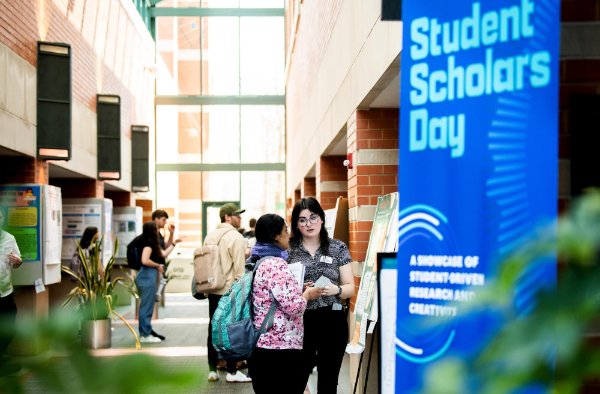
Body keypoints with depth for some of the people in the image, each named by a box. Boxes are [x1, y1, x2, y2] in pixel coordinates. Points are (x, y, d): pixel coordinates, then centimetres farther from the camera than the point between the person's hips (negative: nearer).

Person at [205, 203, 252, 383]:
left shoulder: (210, 236, 9)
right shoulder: (236, 237, -12)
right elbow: (239, 269, -15)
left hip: (213, 290, 7)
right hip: (230, 291, -7)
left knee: (214, 328, 11)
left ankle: (212, 369, 16)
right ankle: (232, 372, 4)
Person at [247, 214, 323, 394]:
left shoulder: (255, 262, 13)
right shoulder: (276, 265, -17)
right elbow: (293, 307, -21)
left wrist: (300, 290, 18)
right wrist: (307, 294, -2)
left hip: (261, 345, 10)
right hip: (280, 349, -10)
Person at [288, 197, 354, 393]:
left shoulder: (338, 248, 4)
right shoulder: (288, 250, 2)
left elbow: (350, 288, 5)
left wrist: (336, 290, -16)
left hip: (332, 322, 1)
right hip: (299, 321, -1)